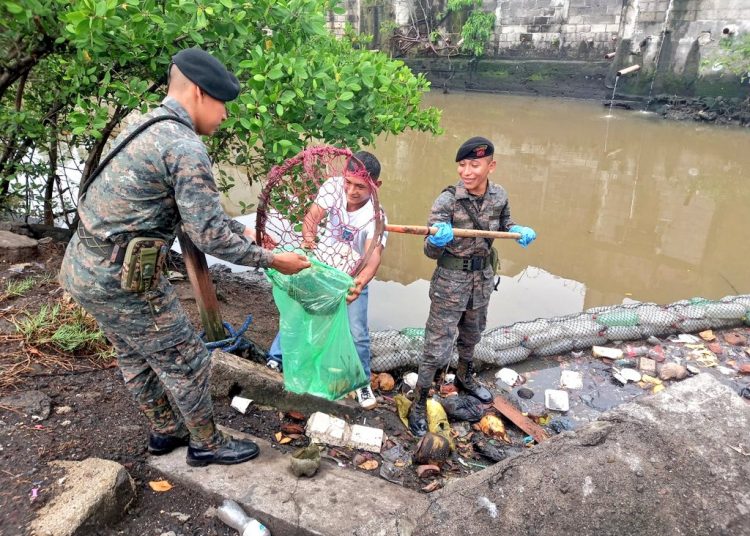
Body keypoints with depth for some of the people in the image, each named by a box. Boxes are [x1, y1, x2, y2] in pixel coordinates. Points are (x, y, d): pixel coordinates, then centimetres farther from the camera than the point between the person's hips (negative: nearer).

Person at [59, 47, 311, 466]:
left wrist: (245, 231, 14)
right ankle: (207, 444, 26)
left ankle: (165, 431, 43)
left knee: (138, 356, 24)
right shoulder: (185, 147, -19)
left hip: (84, 267, 10)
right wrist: (270, 259, -10)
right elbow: (208, 235, -21)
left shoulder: (150, 128, 13)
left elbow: (198, 207, 17)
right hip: (121, 278, -10)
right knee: (186, 361, 7)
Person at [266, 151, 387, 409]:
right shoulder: (333, 186, -21)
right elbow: (312, 217, -26)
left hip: (353, 276, -2)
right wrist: (308, 238, -49)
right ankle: (275, 359, 33)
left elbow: (373, 256, -42)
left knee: (357, 333, -3)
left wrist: (359, 284, -62)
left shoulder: (375, 217, -29)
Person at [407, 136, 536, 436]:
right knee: (438, 347, -1)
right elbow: (431, 252, -21)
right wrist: (437, 240, -43)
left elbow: (504, 225, 15)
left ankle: (465, 378, 53)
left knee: (471, 335, 27)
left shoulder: (499, 196, -6)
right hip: (451, 281, -5)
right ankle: (419, 405, 16)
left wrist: (518, 231, -7)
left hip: (483, 278, 5)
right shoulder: (447, 200, -21)